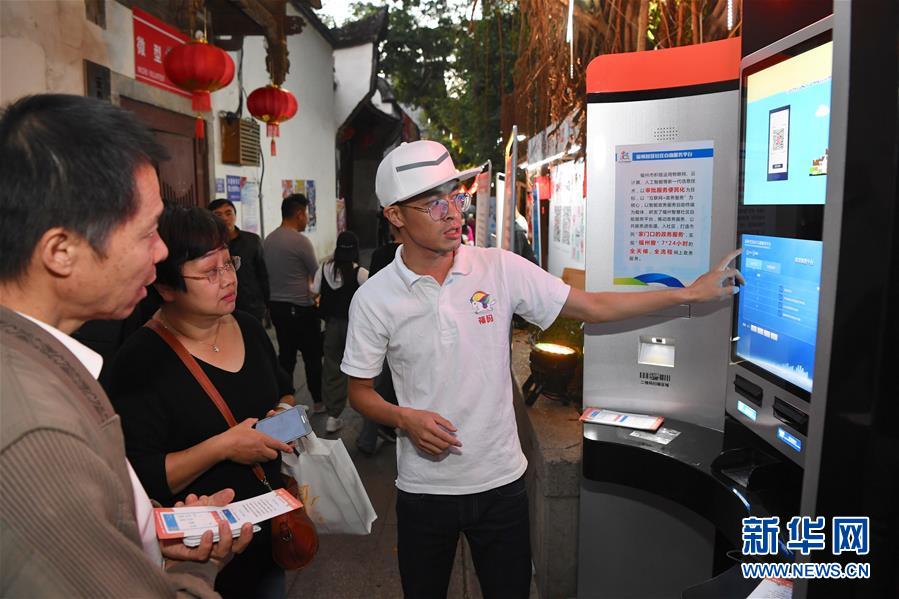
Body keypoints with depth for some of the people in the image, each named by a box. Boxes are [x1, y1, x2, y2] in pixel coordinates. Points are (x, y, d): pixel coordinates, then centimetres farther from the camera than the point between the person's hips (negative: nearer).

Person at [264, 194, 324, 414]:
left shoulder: (268, 240, 5)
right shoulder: (300, 241, -16)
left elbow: (268, 273, 12)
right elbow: (317, 275, -8)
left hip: (276, 305, 7)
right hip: (301, 308, -7)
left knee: (286, 354, 14)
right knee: (312, 355, 6)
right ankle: (318, 401, 16)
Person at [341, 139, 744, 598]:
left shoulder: (501, 269, -9)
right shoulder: (373, 299, -10)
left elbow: (592, 308, -4)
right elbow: (359, 391, 0)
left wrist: (690, 293, -8)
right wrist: (403, 417, -20)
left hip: (502, 480, 1)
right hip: (424, 490, 0)